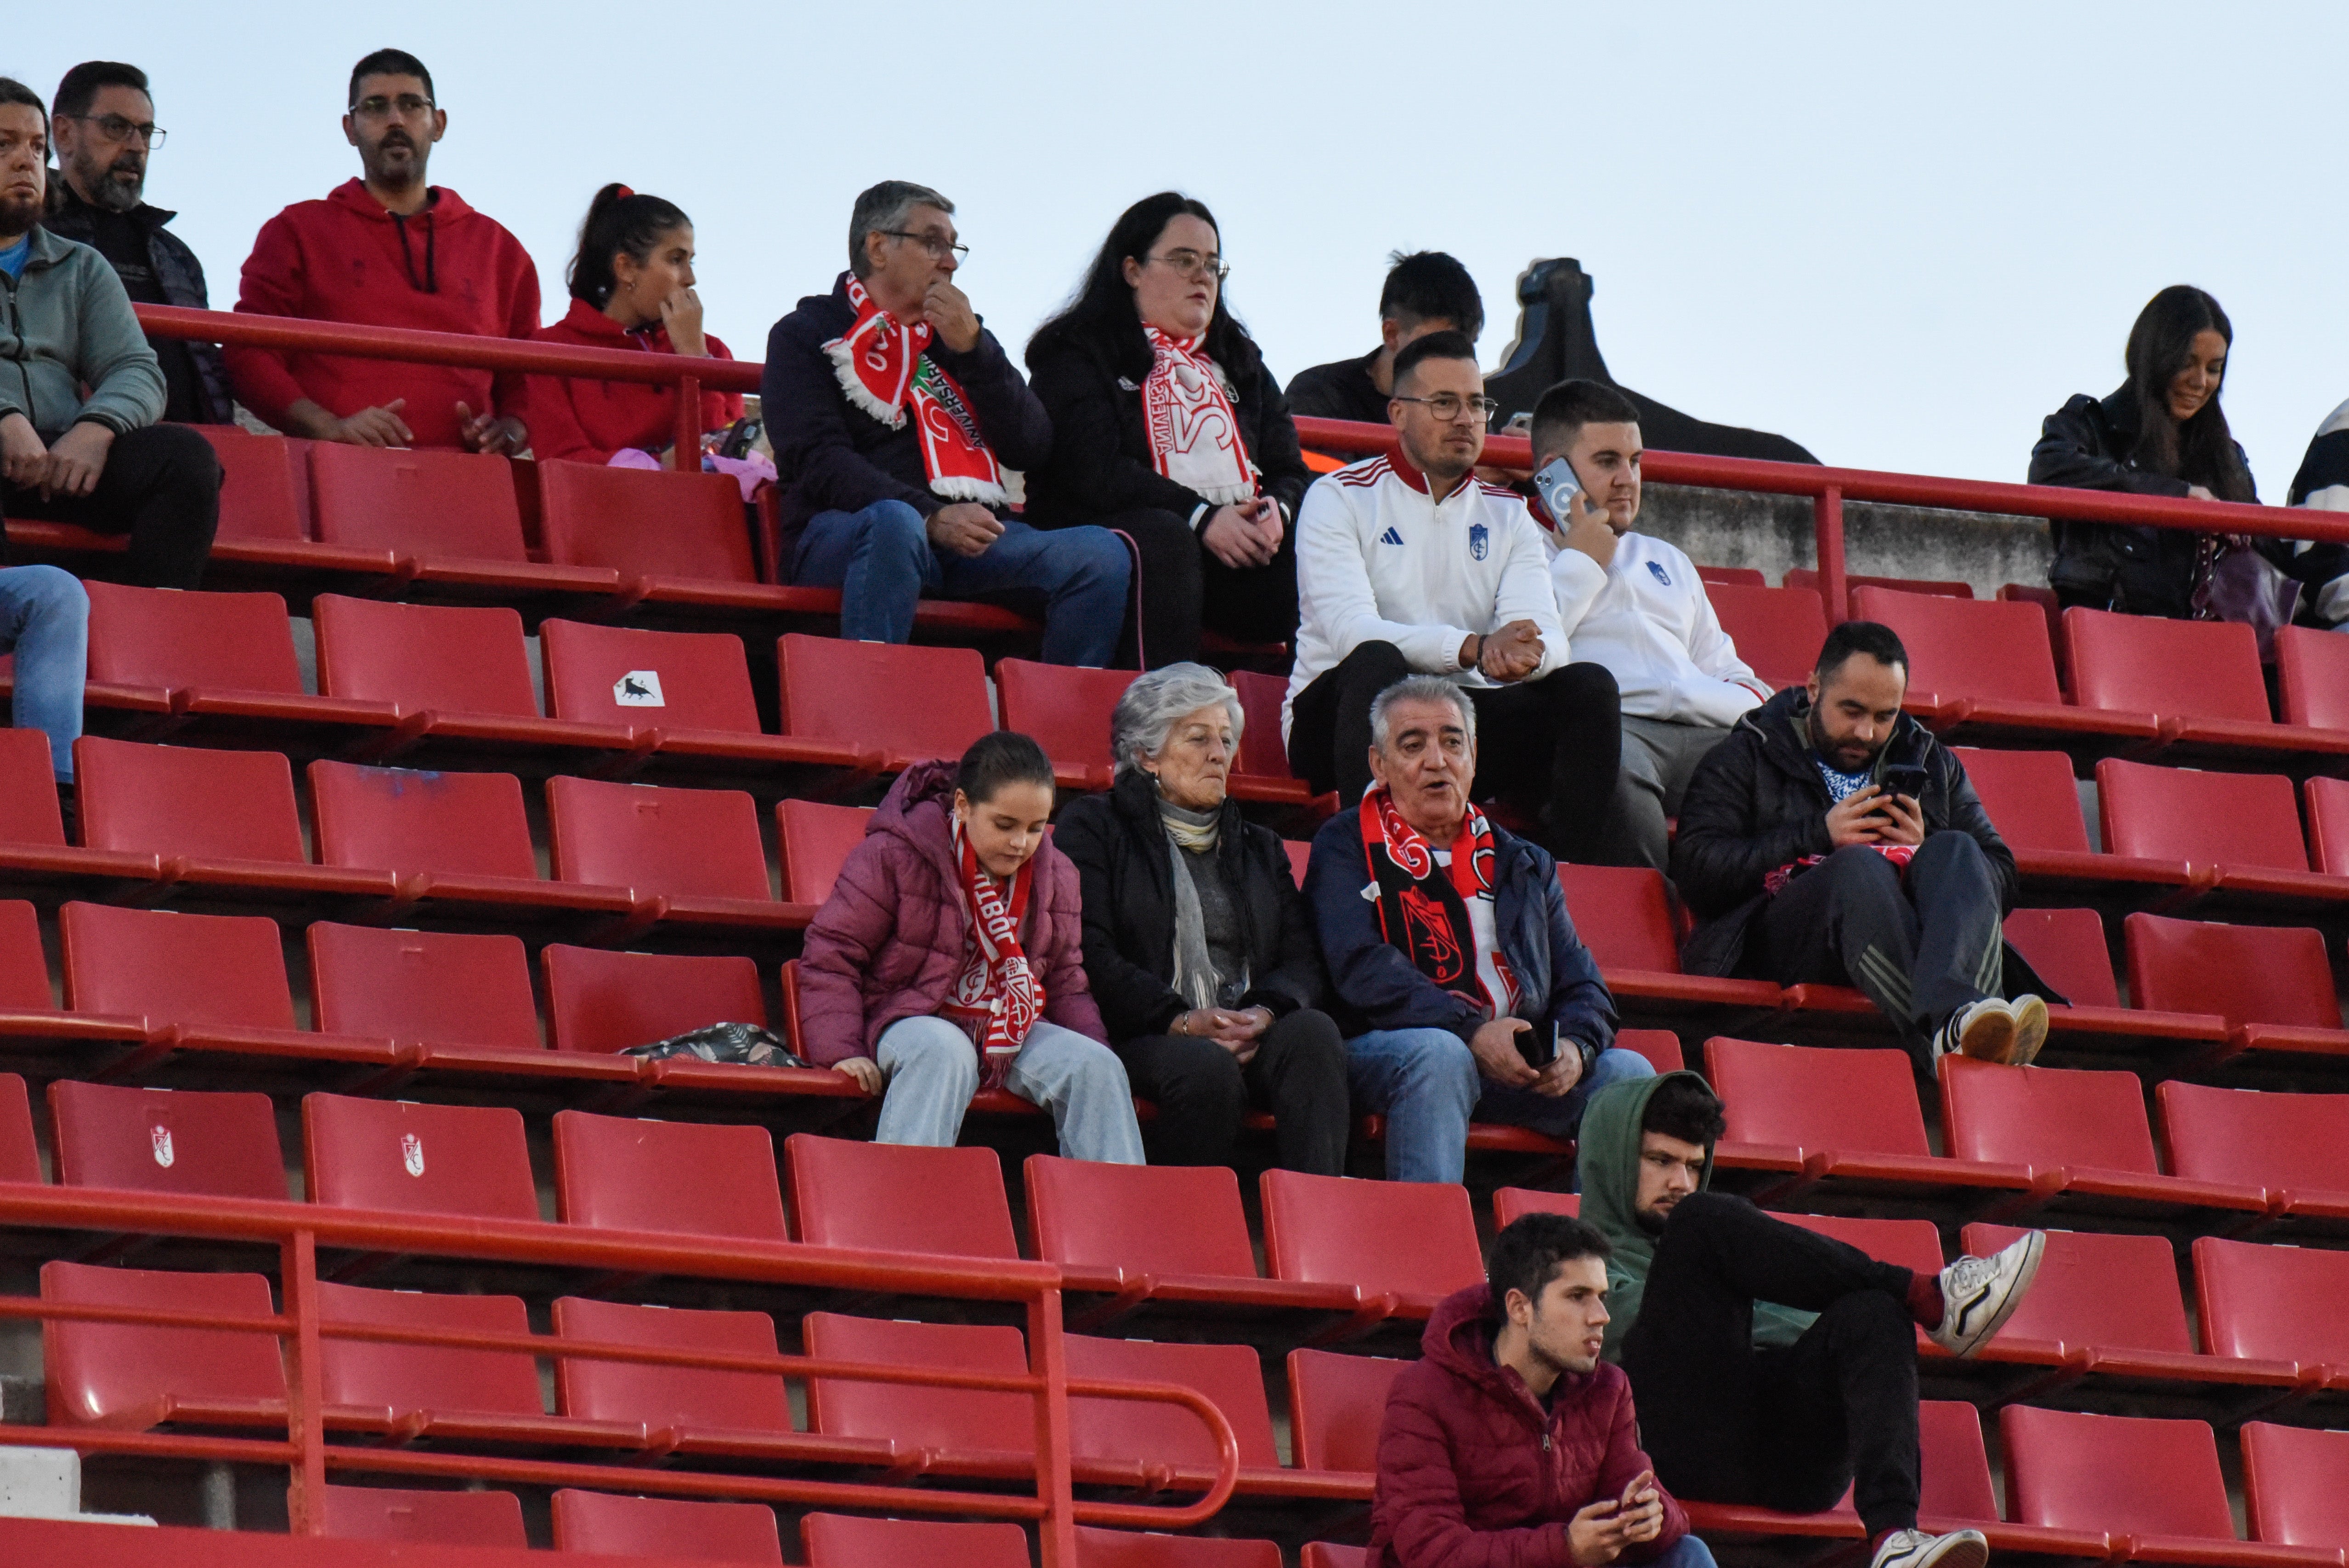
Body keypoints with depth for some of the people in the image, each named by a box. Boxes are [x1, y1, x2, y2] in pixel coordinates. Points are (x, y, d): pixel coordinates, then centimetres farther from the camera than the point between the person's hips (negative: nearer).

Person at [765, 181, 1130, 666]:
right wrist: (930, 518, -20)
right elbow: (818, 462, -7)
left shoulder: (958, 335, 25)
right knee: (894, 522, -40)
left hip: (971, 536, 5)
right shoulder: (806, 336, 10)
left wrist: (973, 349, 0)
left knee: (1102, 553, -20)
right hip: (845, 532, -5)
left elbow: (1031, 450, 12)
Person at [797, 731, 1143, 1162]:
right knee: (944, 1053, -40)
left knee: (1095, 1064, -21)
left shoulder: (1053, 875, 9)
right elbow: (830, 955, -7)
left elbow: (1064, 982, 19)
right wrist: (842, 1050, -17)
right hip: (911, 1024, -5)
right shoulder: (892, 856, -8)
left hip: (1011, 1032, 5)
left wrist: (1093, 1047, 1)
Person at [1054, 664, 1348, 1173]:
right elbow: (1091, 955, -2)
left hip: (1252, 1032, 4)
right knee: (1208, 1068, -38)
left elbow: (1302, 960, 15)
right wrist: (1182, 1021, -15)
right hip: (1141, 1038, -4)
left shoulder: (1259, 847, 29)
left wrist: (1265, 1012, -10)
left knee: (1313, 1032, -31)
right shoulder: (1093, 829, 13)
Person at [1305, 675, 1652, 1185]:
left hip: (1520, 1067, 5)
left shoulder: (1523, 864, 23)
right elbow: (1362, 970, -9)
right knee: (1439, 1055, -37)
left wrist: (1575, 1046, -7)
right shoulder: (1347, 847, 8)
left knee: (1627, 1073, -18)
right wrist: (1472, 1032, -22)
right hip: (1383, 1051, -5)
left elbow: (1583, 986, 19)